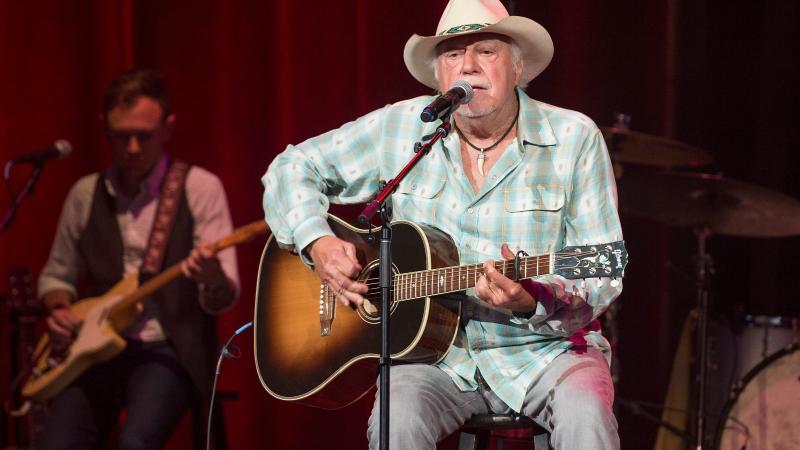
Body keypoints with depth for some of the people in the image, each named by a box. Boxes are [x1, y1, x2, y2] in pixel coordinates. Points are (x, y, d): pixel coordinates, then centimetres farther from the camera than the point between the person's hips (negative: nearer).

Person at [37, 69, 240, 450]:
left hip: (170, 350, -3)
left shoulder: (200, 188, -4)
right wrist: (58, 311, -2)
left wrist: (213, 278, -33)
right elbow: (56, 274, 21)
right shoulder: (85, 194, 8)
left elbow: (223, 299, -9)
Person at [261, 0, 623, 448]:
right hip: (436, 353, 2)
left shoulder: (574, 138, -2)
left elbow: (601, 279, -5)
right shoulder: (402, 127, 3)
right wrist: (318, 243, -6)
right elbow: (293, 168, 13)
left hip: (543, 348, -1)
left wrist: (533, 302, -26)